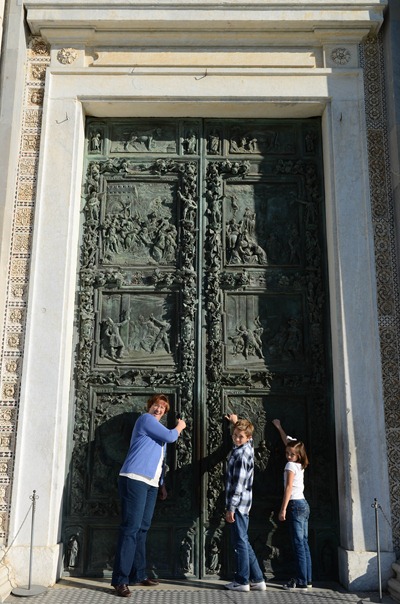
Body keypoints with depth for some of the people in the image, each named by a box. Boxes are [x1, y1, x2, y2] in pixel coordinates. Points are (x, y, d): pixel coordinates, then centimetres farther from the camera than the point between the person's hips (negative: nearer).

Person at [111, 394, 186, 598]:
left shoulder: (158, 432, 24)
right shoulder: (145, 419, -3)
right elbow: (170, 436, -10)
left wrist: (162, 484, 25)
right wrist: (179, 427, 10)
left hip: (150, 484, 9)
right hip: (134, 480, -9)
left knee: (142, 529, 10)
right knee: (131, 528, -11)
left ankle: (138, 574, 15)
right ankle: (120, 579, -10)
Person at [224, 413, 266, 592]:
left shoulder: (241, 454, -17)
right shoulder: (248, 447, 8)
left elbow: (239, 484, -20)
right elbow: (247, 437, 35)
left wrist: (231, 508, -17)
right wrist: (236, 422, 45)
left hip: (238, 504, -10)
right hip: (243, 504, 10)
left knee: (240, 543, 1)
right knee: (243, 543, 14)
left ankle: (242, 581, 10)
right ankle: (257, 580, 19)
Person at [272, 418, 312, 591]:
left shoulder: (291, 465, -9)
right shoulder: (300, 465, 13)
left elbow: (289, 487, -16)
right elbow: (288, 442, 26)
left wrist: (283, 509, -15)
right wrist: (279, 427, 38)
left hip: (295, 505, -9)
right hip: (304, 504, 9)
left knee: (298, 544, -6)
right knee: (304, 544, 10)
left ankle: (301, 581, -4)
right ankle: (307, 579, 13)